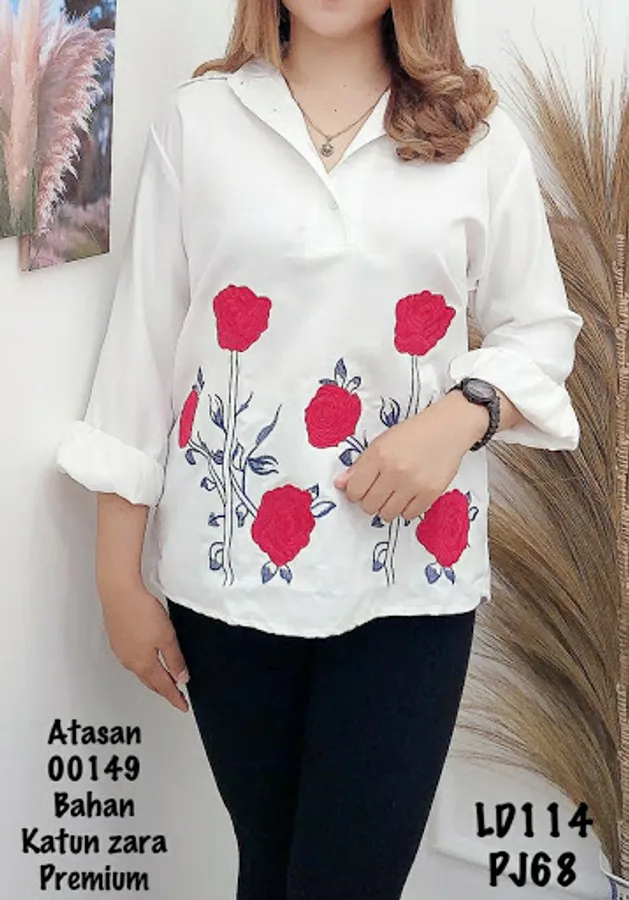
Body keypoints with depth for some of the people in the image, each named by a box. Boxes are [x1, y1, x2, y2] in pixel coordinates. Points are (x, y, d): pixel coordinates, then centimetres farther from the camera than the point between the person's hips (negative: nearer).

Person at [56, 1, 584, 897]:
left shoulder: (481, 133, 4)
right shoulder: (198, 118, 2)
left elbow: (538, 329, 10)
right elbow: (144, 341, 2)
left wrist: (464, 413, -13)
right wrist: (120, 576, 1)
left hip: (412, 567, 0)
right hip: (229, 565, 1)